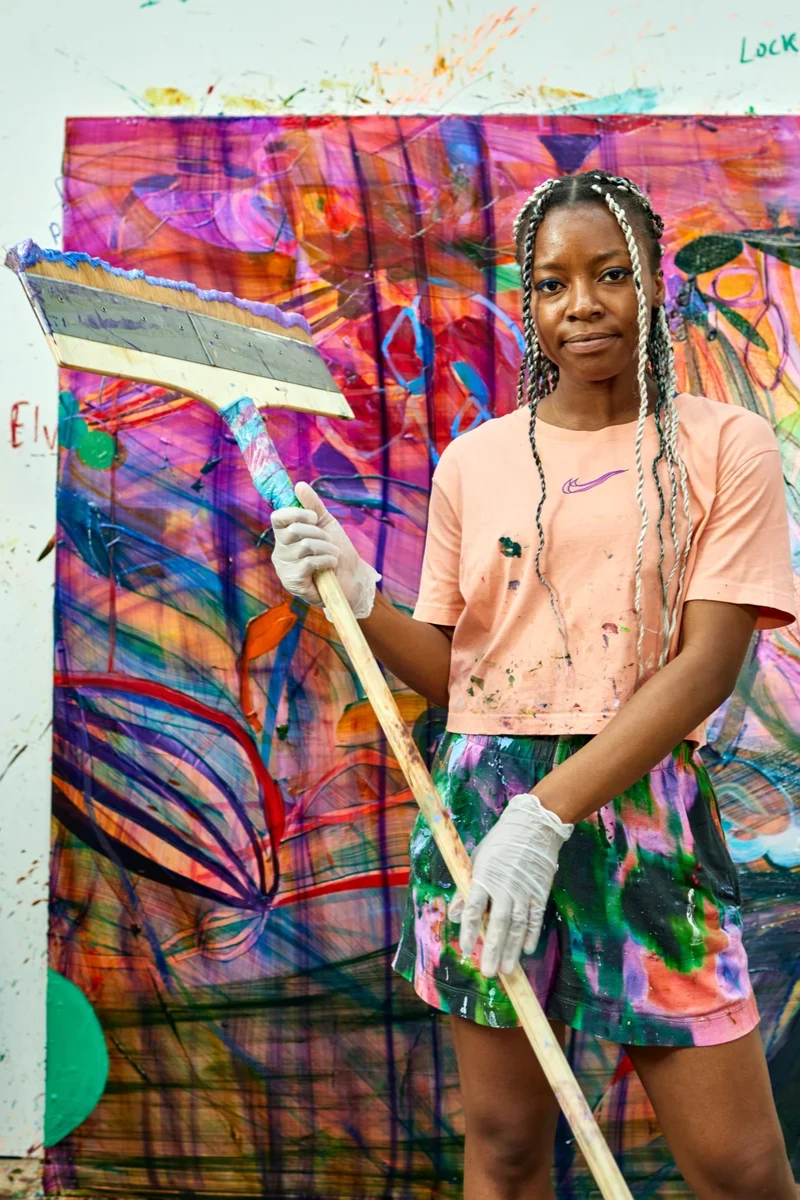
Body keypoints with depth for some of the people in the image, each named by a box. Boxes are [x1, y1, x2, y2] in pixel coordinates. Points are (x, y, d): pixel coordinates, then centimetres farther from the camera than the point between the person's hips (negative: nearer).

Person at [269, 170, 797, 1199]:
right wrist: (357, 598, -8)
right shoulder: (473, 461, 8)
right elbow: (451, 672, 11)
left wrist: (548, 813, -18)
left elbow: (708, 663, -8)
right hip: (482, 799, 2)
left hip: (644, 807, -1)